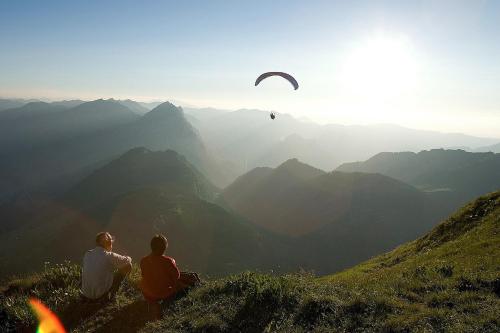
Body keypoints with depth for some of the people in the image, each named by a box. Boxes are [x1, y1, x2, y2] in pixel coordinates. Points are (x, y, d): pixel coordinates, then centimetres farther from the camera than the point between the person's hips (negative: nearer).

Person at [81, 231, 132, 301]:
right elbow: (128, 260, -1)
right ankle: (110, 295, 8)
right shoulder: (110, 256, -16)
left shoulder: (87, 254, 1)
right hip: (101, 295, -6)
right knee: (127, 266, 2)